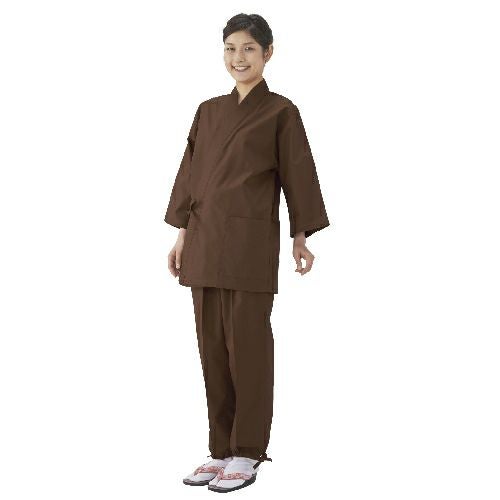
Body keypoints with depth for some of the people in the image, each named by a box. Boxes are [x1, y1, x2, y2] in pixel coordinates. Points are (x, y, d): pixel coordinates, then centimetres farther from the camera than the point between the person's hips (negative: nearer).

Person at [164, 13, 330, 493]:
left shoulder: (281, 112, -2)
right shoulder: (208, 111, 14)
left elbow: (297, 176, -1)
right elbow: (191, 172, 15)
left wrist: (300, 237, -4)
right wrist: (182, 234, 11)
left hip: (251, 242, -6)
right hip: (205, 241, 6)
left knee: (247, 345, -2)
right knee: (212, 346, 8)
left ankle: (247, 455, 8)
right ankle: (222, 450, 17)